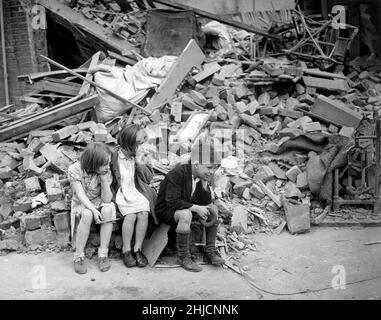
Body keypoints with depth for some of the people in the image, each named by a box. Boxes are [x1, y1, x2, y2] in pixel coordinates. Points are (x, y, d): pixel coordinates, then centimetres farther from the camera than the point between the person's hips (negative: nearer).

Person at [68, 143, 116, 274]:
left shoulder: (106, 172, -13)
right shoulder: (74, 170, -19)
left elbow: (107, 199, -17)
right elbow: (80, 194, -22)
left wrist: (104, 179, -30)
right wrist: (93, 210, -36)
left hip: (98, 202, 2)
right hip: (81, 204, -2)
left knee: (108, 209, -32)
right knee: (87, 214, -36)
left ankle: (103, 254, -23)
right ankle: (78, 257, -24)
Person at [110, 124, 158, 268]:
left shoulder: (141, 156, 5)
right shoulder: (115, 155, -4)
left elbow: (149, 178, 3)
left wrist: (140, 164, -11)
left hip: (138, 192, 3)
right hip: (121, 193, -3)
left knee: (143, 213, -25)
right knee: (130, 215, -28)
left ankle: (137, 249, -11)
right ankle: (126, 250, -10)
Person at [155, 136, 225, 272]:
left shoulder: (203, 177, -3)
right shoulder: (177, 173, -25)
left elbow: (206, 203, -5)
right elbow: (172, 201, -30)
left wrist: (205, 183, -20)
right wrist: (196, 208, -30)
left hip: (187, 208, 8)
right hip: (166, 210, -7)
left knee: (213, 209, -6)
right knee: (185, 214, -37)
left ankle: (210, 251, -1)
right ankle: (183, 256, -22)